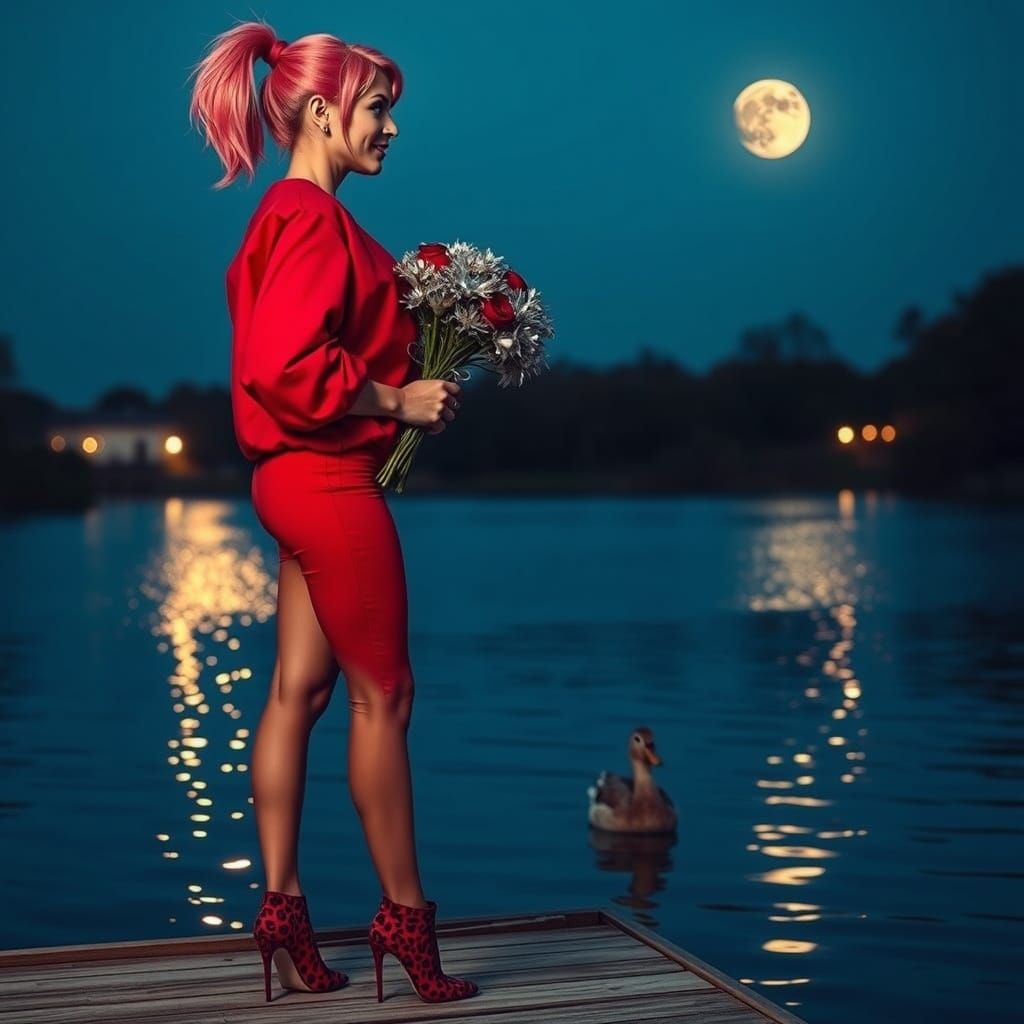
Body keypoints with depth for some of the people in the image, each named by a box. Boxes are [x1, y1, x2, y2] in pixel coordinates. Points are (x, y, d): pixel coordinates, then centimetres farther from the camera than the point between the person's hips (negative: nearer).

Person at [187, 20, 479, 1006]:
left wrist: (413, 378, 10)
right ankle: (404, 915, 10)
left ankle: (282, 906, 16)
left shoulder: (292, 216, 16)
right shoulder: (312, 217, -15)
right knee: (382, 694, -1)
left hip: (298, 480, 10)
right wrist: (395, 399, -16)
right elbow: (285, 366, -25)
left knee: (297, 690, 10)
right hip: (329, 480, -10)